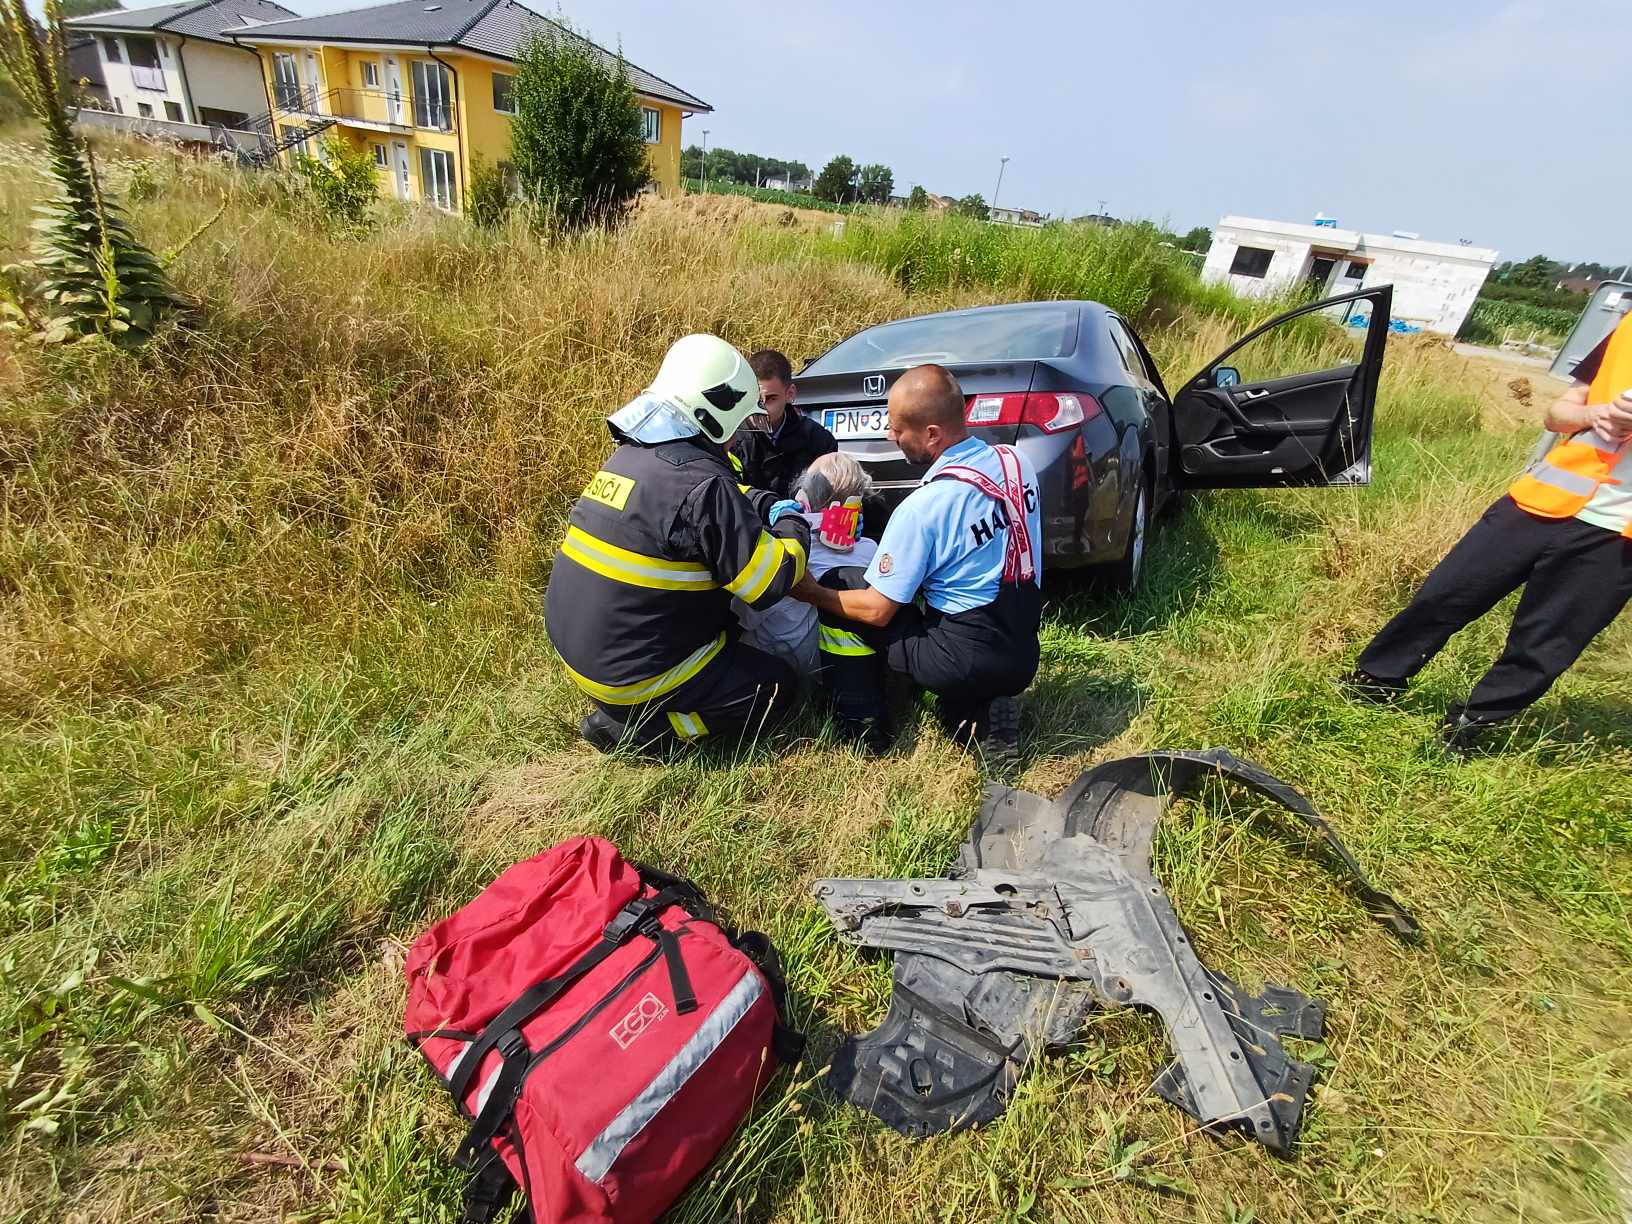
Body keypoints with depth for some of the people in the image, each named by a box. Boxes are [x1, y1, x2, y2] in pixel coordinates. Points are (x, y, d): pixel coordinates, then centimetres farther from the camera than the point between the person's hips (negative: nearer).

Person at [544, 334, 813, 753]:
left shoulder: (631, 455, 3)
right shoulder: (700, 483, -25)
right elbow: (771, 583, -20)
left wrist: (771, 506, 9)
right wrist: (794, 526, -2)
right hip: (629, 671, -9)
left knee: (725, 624, 27)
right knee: (776, 688, 4)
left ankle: (624, 709, 16)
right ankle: (628, 727, -1)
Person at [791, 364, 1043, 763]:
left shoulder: (922, 507, -20)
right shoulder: (1017, 460, 0)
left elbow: (876, 611, -13)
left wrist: (811, 593, 3)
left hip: (967, 661, -7)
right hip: (1023, 654, 7)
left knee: (838, 587, 4)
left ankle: (862, 726, 11)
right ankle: (985, 710, 11)